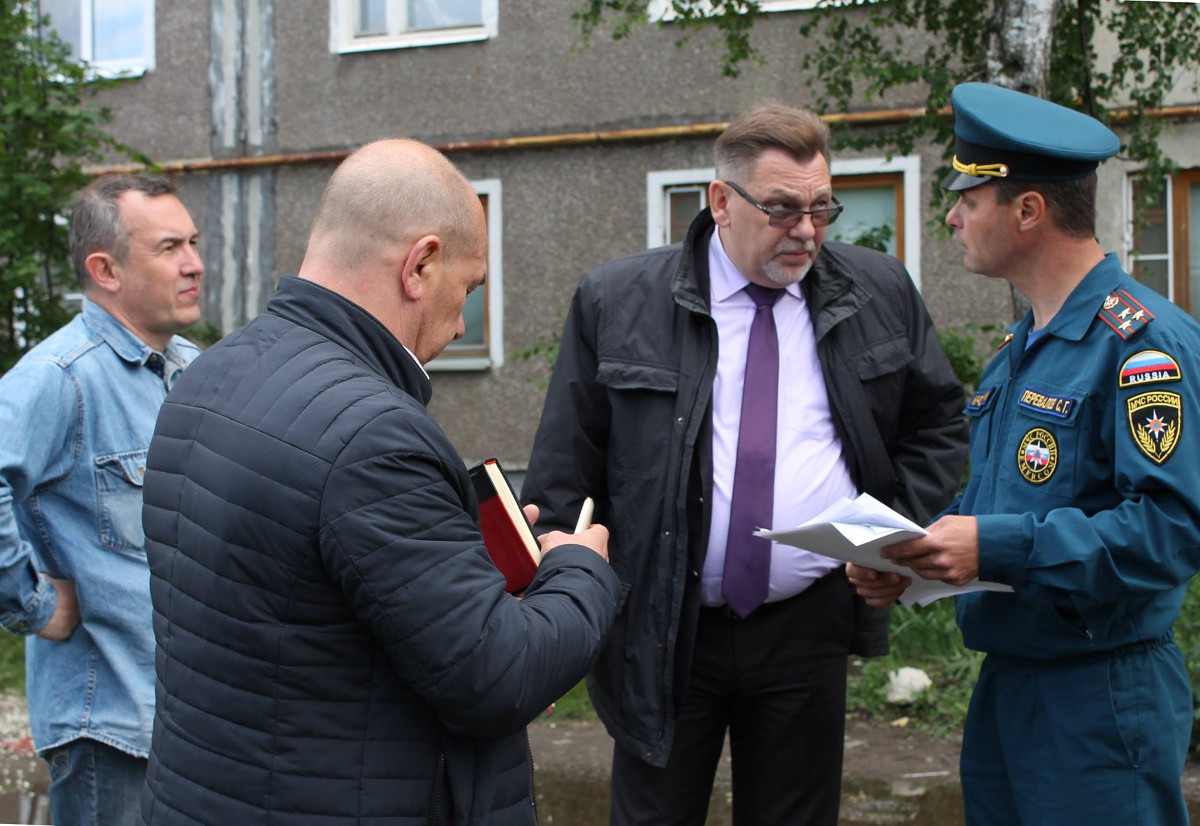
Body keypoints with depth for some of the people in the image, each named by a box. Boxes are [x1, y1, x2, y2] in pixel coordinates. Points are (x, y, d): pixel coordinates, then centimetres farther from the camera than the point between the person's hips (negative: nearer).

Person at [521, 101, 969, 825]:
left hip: (808, 628, 2)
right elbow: (566, 467, 1)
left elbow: (941, 423, 15)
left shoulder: (879, 293, 5)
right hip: (663, 631, -1)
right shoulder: (617, 303, -2)